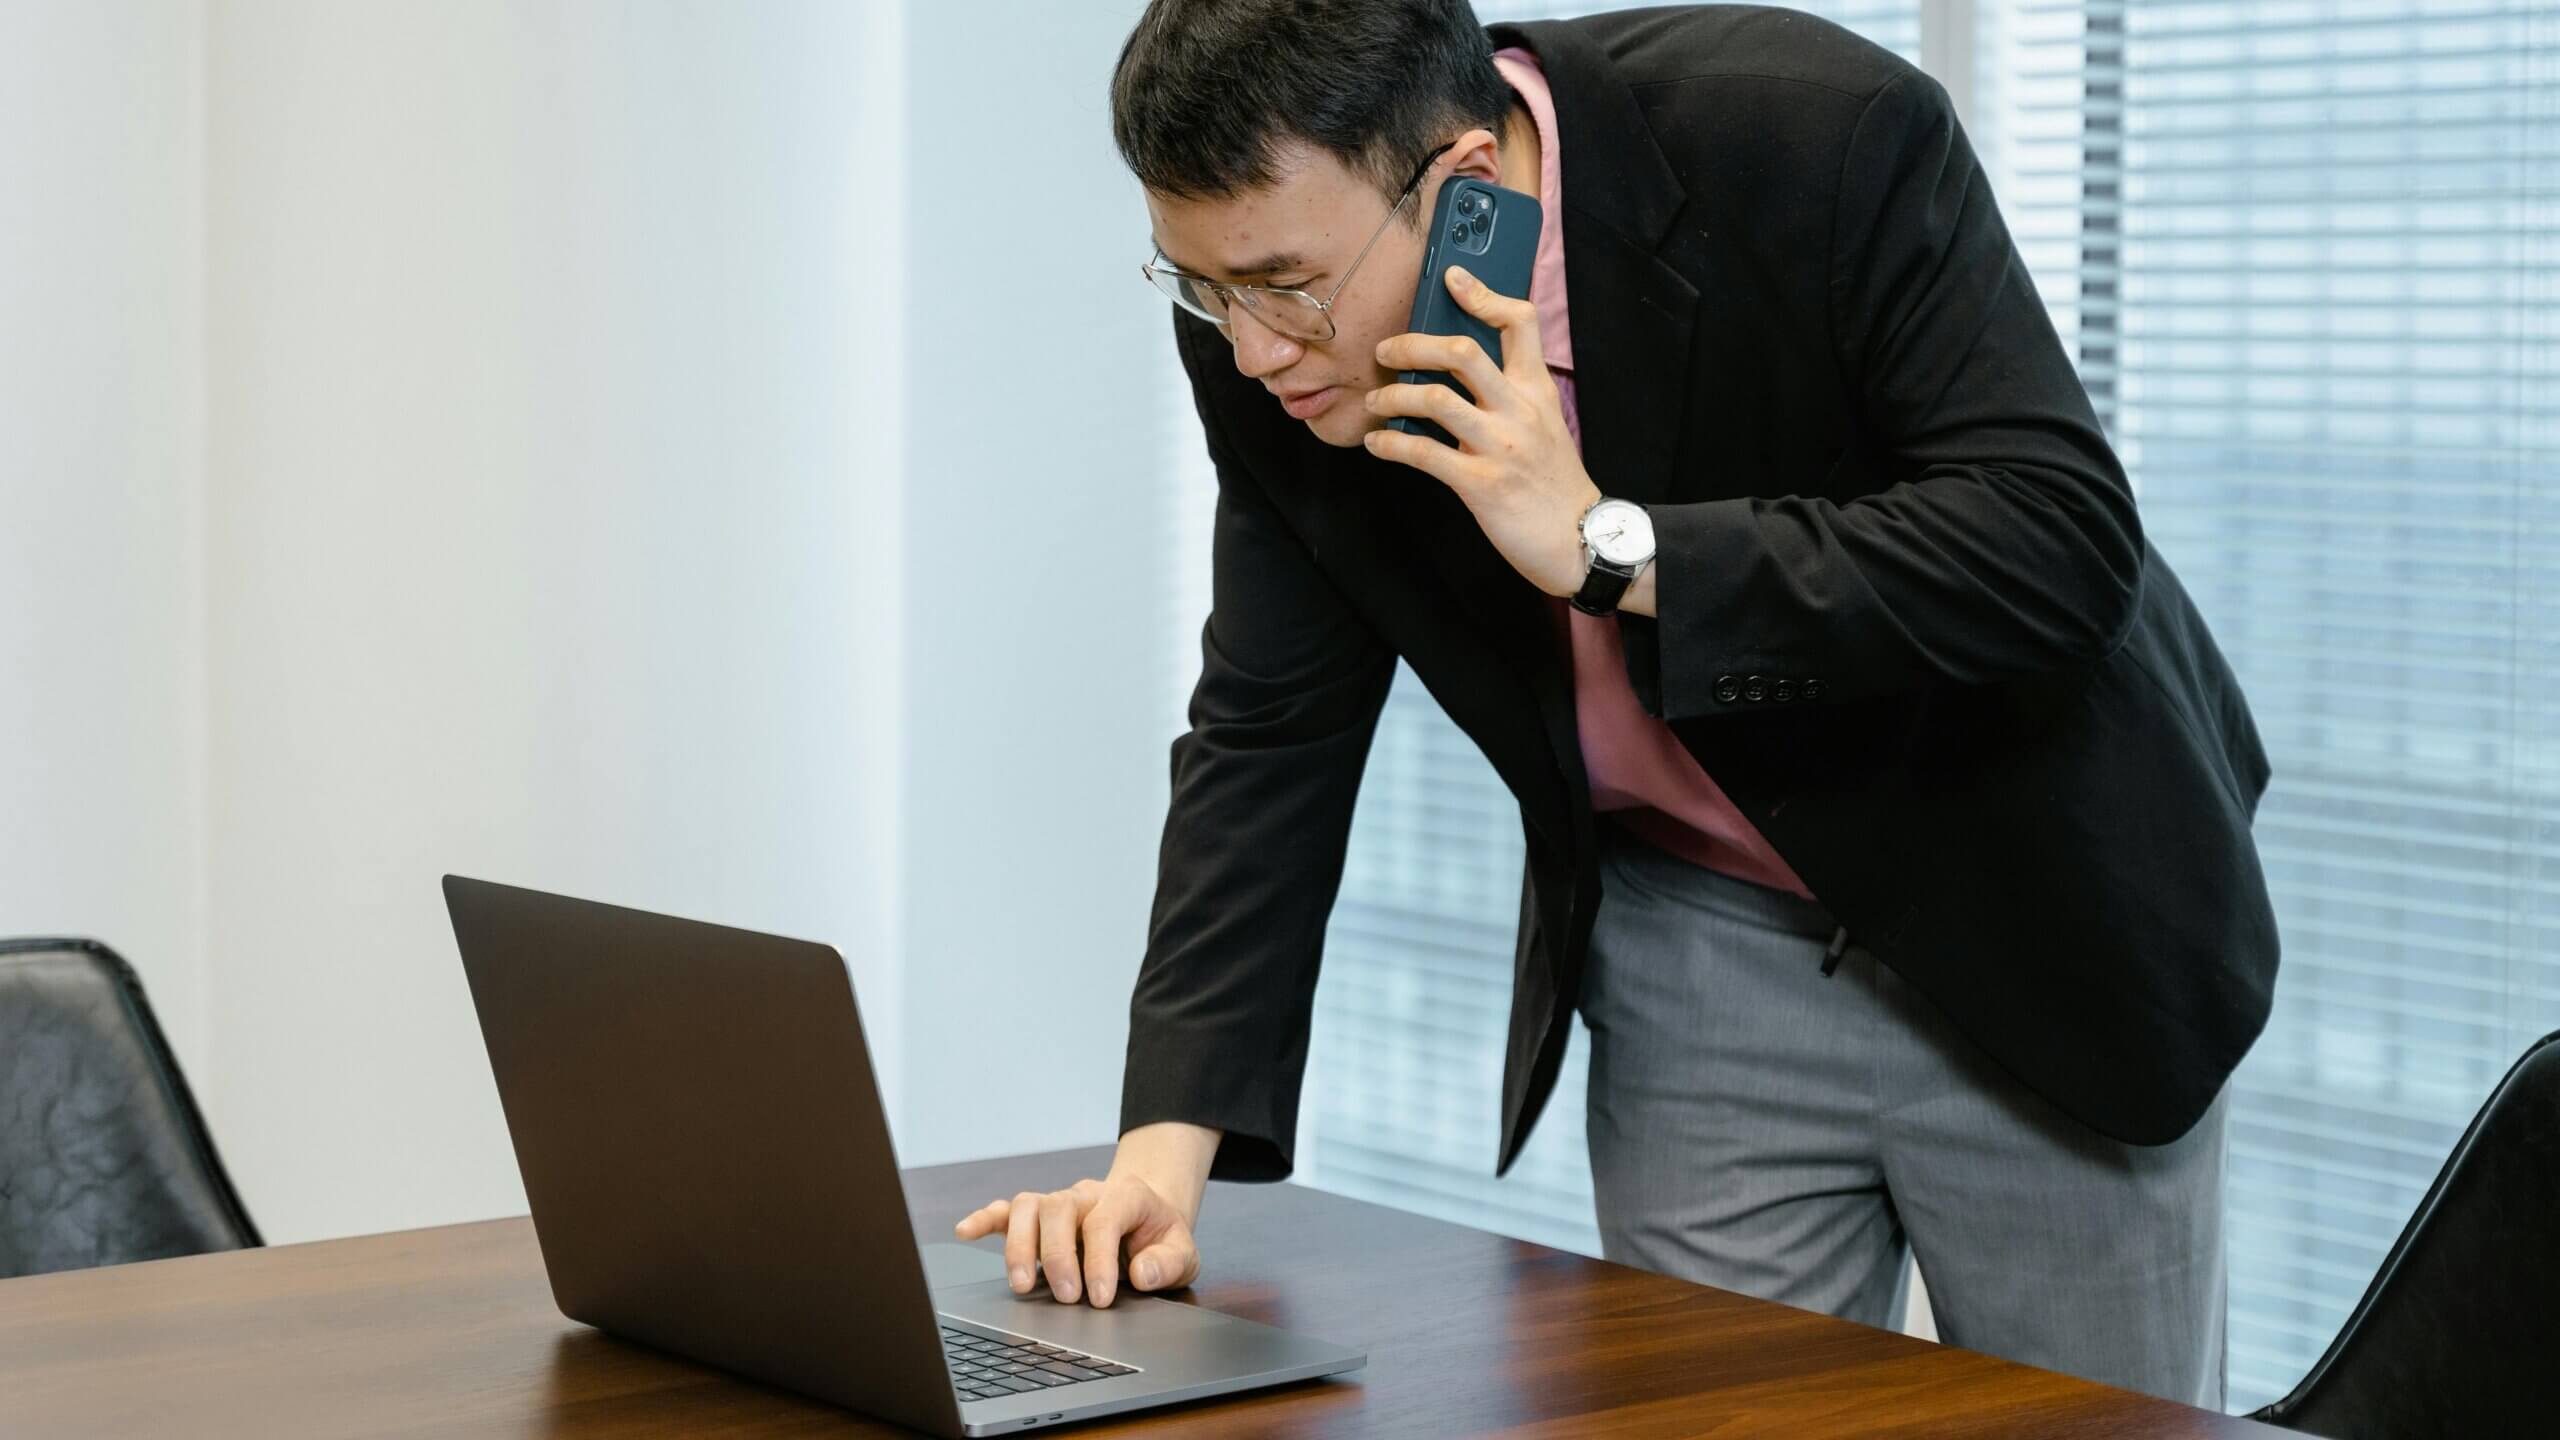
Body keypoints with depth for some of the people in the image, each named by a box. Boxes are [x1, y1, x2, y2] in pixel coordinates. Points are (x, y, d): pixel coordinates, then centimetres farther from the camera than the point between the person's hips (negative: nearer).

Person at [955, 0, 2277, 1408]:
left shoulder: (1824, 138, -28)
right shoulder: (1272, 336, -14)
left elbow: (2067, 545, -30)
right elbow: (1271, 736, -6)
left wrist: (1609, 545, -35)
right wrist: (1166, 1148, -16)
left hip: (2031, 924, -3)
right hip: (1699, 960, 3)